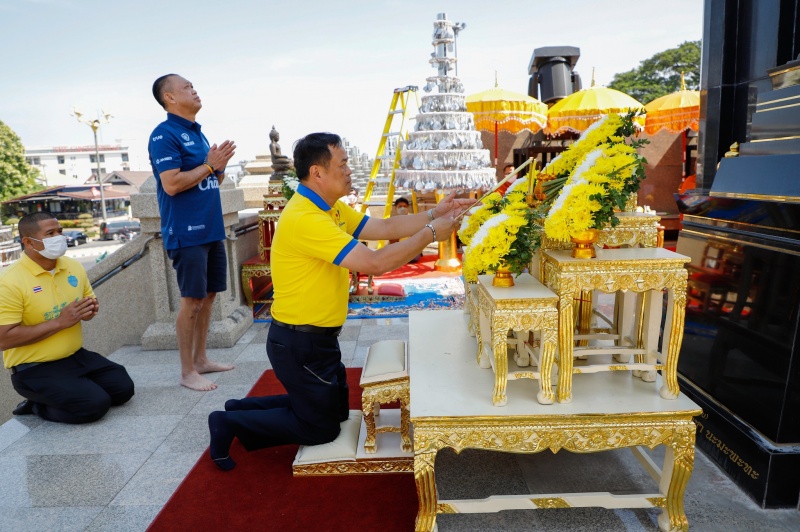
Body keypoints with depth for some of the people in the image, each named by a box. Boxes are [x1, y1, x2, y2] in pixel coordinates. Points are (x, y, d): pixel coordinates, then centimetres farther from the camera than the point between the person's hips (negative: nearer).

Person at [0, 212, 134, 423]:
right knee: (95, 405, -21)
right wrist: (60, 322, -25)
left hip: (76, 356, 7)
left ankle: (50, 397, 15)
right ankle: (37, 406, 7)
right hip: (35, 368, -7)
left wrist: (90, 309, -7)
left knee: (123, 388, -1)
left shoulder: (74, 267, 2)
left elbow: (89, 299, 19)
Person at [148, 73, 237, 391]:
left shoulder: (198, 134, 16)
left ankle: (201, 359, 25)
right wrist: (209, 164, -12)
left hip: (212, 229, 8)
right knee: (192, 299, -3)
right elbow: (172, 184, -20)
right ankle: (187, 371, 9)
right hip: (186, 232, -8)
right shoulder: (164, 135, -10)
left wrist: (220, 165, 2)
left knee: (209, 295, 12)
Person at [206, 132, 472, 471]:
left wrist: (434, 214, -5)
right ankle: (230, 423, 17)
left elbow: (384, 228, 4)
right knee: (322, 428, 7)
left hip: (317, 338, 10)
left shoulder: (330, 208, 5)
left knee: (337, 408, 23)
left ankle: (244, 409, 28)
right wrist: (430, 233, -21)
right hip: (299, 344, -10)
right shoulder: (305, 219, -27)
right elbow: (375, 263, -30)